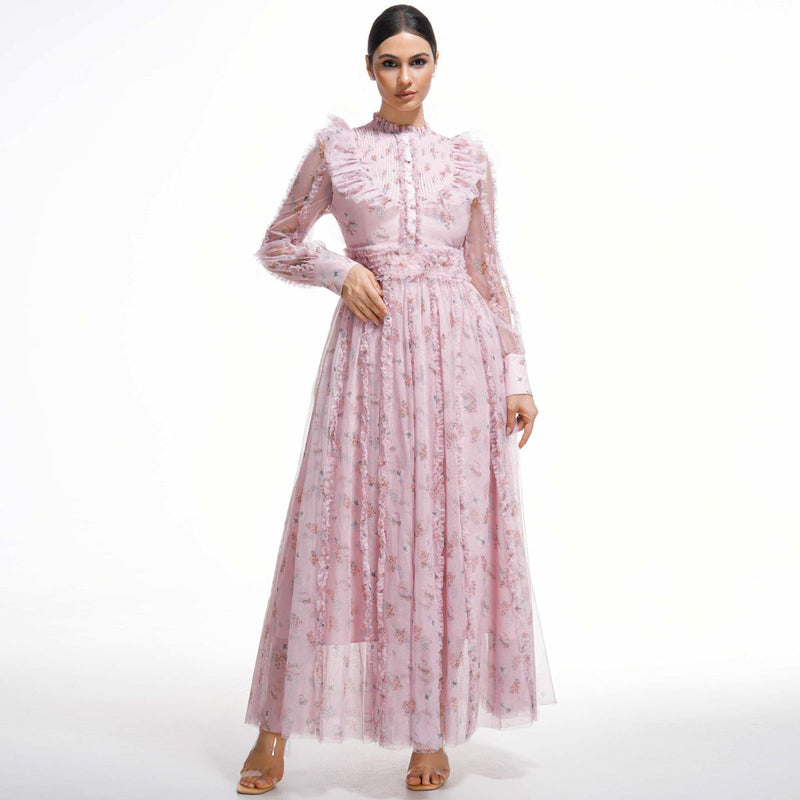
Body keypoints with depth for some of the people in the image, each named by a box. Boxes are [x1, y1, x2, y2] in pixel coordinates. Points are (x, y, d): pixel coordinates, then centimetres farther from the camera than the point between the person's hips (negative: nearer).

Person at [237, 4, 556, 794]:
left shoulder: (468, 157, 10)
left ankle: (433, 731, 16)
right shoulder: (335, 150, 7)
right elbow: (278, 244, 13)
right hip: (370, 351, -1)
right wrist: (340, 269, -6)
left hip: (459, 352, 2)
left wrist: (517, 375, 7)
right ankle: (275, 732, 11)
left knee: (451, 534, 2)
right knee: (340, 527, -2)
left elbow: (489, 271, 12)